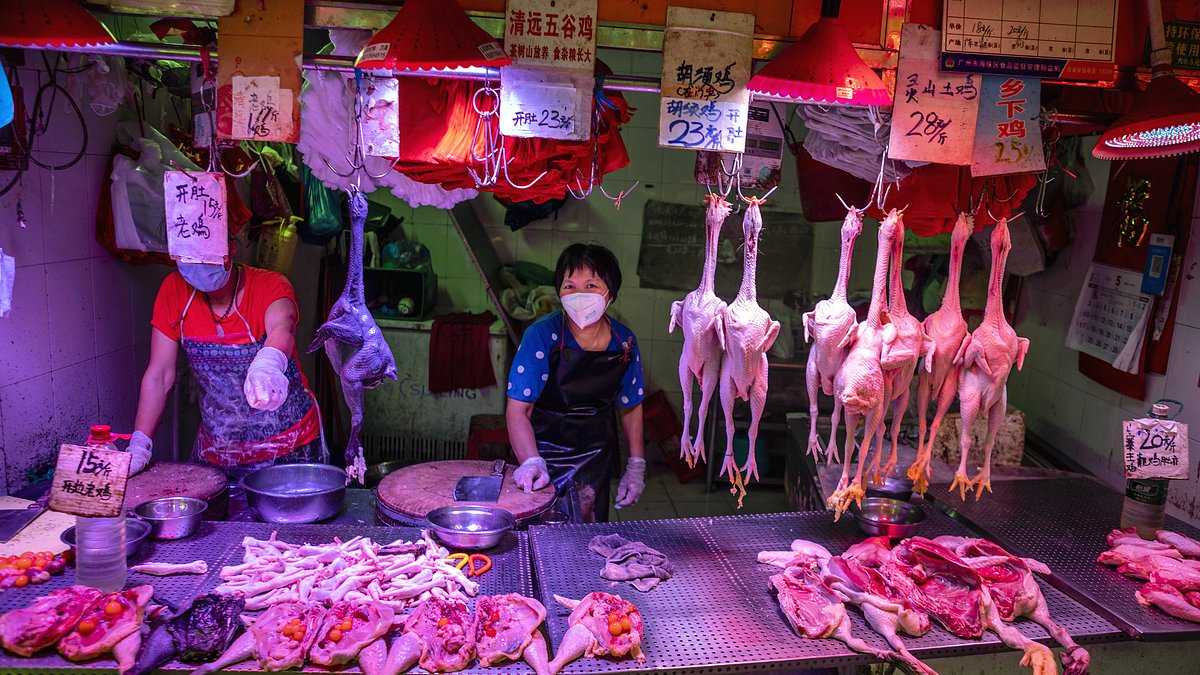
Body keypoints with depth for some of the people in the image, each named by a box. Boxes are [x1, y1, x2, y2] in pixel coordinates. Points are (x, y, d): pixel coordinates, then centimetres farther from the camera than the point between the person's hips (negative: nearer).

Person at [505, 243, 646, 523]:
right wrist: (532, 463, -33)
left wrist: (636, 466, 6)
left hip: (596, 457, 3)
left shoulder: (625, 342, -5)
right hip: (545, 452, -3)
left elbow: (631, 406, 9)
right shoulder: (542, 336, -17)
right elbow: (517, 411, -19)